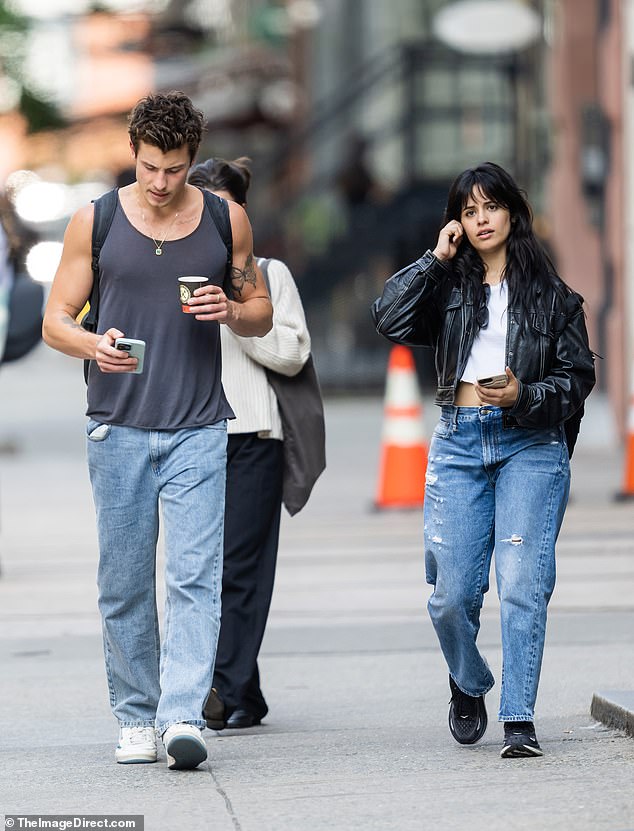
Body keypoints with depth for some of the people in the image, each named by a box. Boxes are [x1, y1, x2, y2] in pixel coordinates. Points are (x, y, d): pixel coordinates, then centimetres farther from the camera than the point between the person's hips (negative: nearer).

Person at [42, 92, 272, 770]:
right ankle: (135, 719, 15)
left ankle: (183, 717, -16)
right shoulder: (95, 222, 3)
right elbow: (56, 320, 5)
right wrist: (94, 344, -17)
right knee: (124, 582, 5)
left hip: (198, 430, 0)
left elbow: (262, 312, 15)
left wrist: (231, 311, -8)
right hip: (118, 430, 1)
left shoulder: (226, 220, 6)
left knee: (194, 575, -11)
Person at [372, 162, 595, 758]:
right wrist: (435, 260, -2)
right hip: (459, 445, 2)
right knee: (451, 596, -1)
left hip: (531, 445, -2)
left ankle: (519, 720, -13)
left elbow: (579, 377, 7)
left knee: (521, 582, -15)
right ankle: (469, 686, 28)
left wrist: (526, 395, -11)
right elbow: (390, 320, -4)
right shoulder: (448, 288, 13)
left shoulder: (552, 294, 9)